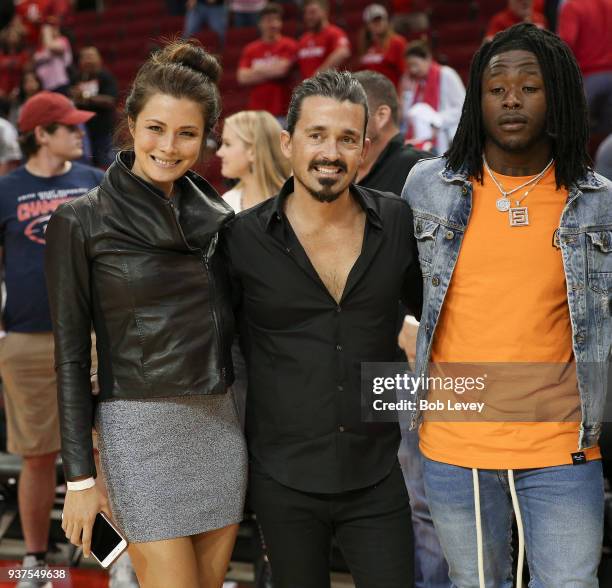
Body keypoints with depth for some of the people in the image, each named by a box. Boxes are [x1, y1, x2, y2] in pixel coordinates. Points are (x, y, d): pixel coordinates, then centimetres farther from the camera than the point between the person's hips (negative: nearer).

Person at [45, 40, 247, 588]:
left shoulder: (216, 215, 8)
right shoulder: (82, 221, -5)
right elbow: (71, 355, -4)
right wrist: (80, 477, -7)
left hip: (222, 426, 5)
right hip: (142, 432, -5)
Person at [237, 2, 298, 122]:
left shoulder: (288, 46, 1)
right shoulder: (250, 50, 10)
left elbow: (281, 69, -12)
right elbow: (242, 77, -1)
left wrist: (256, 71, 3)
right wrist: (270, 72, -4)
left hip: (281, 112, -3)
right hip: (256, 111, 3)